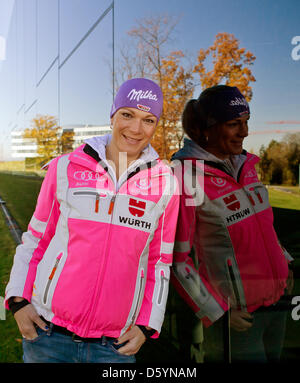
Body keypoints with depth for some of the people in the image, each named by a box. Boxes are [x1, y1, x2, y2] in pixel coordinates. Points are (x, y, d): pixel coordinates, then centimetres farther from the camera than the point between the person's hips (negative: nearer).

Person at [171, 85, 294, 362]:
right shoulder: (187, 178, -20)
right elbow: (176, 258, -17)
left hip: (276, 300, 7)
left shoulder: (244, 163, 2)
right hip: (236, 314, -7)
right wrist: (217, 312, -14)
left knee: (273, 356, 23)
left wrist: (283, 262, 13)